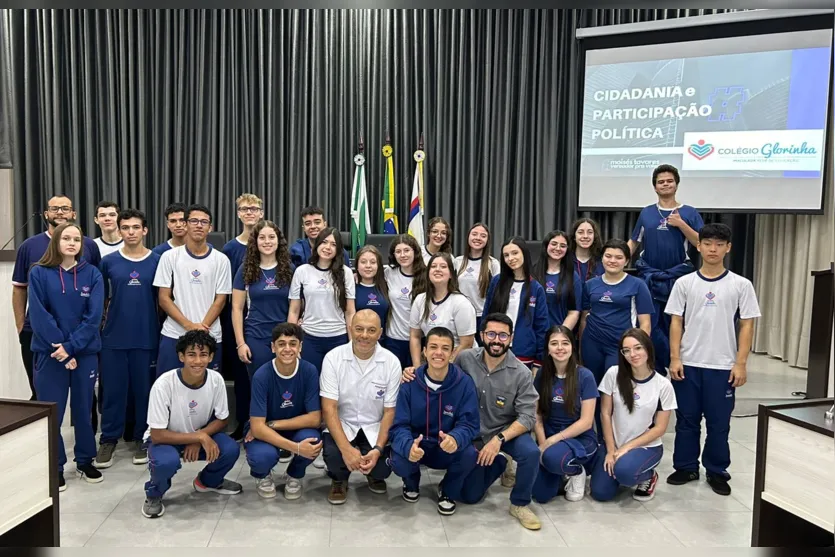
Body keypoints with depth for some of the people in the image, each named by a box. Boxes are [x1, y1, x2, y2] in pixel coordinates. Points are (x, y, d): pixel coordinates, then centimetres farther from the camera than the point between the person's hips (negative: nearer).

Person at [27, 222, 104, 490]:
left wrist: (71, 346, -15)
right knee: (51, 413, 5)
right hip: (50, 353, -1)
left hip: (85, 353, 1)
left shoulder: (92, 274, 0)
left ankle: (85, 461, 26)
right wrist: (59, 348, -14)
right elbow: (38, 315, -8)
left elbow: (94, 317, -7)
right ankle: (55, 467, 20)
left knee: (83, 409, 11)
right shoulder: (39, 273, -2)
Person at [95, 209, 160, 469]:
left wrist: (165, 333, 1)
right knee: (113, 390, 7)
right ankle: (108, 440, 21)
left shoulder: (157, 261, 0)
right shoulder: (108, 262, 2)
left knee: (144, 390, 8)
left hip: (147, 337, 0)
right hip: (114, 337, 1)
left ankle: (143, 439, 22)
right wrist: (97, 328, 6)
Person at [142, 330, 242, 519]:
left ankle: (208, 481, 12)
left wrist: (198, 440, -22)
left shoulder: (216, 380, -19)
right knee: (167, 461, -36)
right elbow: (157, 435, -24)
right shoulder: (163, 385, -30)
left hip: (201, 435, 3)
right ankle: (154, 495, 0)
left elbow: (221, 419, -5)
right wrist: (200, 437, -30)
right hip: (165, 439, -3)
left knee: (231, 450, -22)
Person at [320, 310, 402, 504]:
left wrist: (378, 449, -20)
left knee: (383, 468, -22)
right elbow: (329, 408, -16)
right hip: (342, 424, 0)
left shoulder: (391, 362, -11)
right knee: (333, 455, -29)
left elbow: (390, 411, -7)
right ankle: (339, 480, 9)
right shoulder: (333, 358, -13)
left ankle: (374, 475, 19)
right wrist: (346, 448, -27)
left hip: (375, 428, 1)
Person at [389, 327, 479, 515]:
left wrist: (455, 439, -40)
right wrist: (408, 446, -39)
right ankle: (412, 482, 12)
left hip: (448, 450, 0)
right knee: (399, 463, -30)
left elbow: (469, 425, -15)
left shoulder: (465, 383, -13)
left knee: (470, 454, -31)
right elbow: (399, 426, -14)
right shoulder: (410, 383, -12)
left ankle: (448, 491, 5)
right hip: (417, 446, 0)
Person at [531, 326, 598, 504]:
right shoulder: (542, 374, -1)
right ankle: (561, 472, 19)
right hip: (549, 439, 3)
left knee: (553, 457, -36)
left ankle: (577, 471, -1)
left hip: (581, 439, -3)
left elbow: (586, 422, -14)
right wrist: (543, 444, -14)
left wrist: (552, 441, -18)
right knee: (541, 495, -14)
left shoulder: (585, 376, -12)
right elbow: (537, 414, 1)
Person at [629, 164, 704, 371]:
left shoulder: (689, 213, 3)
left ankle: (665, 366, 18)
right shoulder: (646, 213, 9)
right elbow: (634, 242, 11)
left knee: (672, 326, 5)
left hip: (677, 277, -1)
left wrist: (681, 224, -13)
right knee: (650, 325, -3)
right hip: (649, 276, 1)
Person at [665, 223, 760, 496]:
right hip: (688, 364, 1)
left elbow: (747, 326, 0)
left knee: (719, 422, 9)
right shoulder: (684, 283, 1)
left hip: (723, 366, -1)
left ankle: (717, 471, 24)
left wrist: (740, 364, -5)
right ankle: (686, 467, 25)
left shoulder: (741, 285, 0)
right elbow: (676, 322, 2)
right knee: (687, 419, 11)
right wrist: (675, 359, -4)